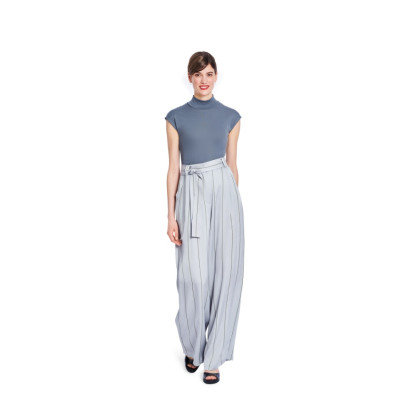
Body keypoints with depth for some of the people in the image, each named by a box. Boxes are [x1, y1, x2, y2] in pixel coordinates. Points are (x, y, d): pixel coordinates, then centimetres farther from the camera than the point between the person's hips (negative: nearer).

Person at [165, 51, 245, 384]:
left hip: (224, 192, 1)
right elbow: (173, 167, 2)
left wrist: (233, 203, 10)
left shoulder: (231, 116, 8)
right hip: (191, 195, -1)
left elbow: (232, 165, 11)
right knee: (194, 276, -3)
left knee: (224, 273, 1)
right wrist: (171, 215, -3)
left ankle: (213, 356, 16)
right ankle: (193, 347, 24)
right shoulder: (176, 117, 5)